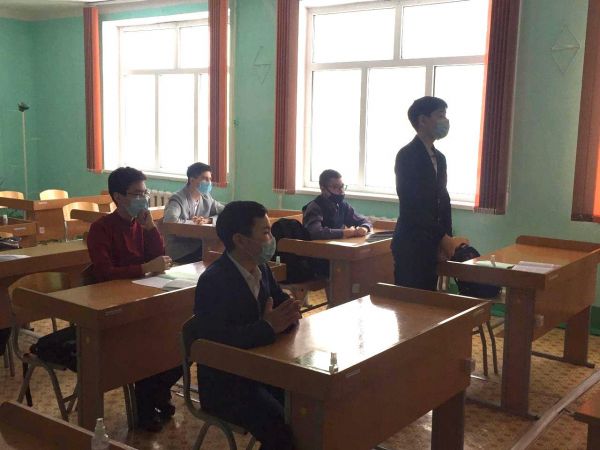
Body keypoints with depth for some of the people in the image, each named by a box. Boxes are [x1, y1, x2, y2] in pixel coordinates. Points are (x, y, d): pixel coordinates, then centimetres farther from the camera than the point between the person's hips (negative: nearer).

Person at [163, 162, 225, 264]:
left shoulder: (206, 198, 8)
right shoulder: (178, 199, -13)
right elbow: (170, 220, -31)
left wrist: (208, 220, -14)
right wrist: (193, 222, -16)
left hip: (200, 247, 6)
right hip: (180, 254, -6)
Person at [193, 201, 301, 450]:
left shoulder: (261, 268, 4)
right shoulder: (213, 281, -20)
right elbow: (216, 340, -29)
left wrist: (287, 315, -14)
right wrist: (268, 327, -29)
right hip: (225, 384, -7)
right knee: (283, 430, -25)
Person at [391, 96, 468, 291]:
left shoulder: (439, 158, 15)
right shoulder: (407, 156, -11)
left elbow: (443, 200, 15)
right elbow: (412, 206, -17)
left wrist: (447, 241, 3)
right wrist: (445, 240, -16)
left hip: (433, 245, 8)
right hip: (411, 246, -8)